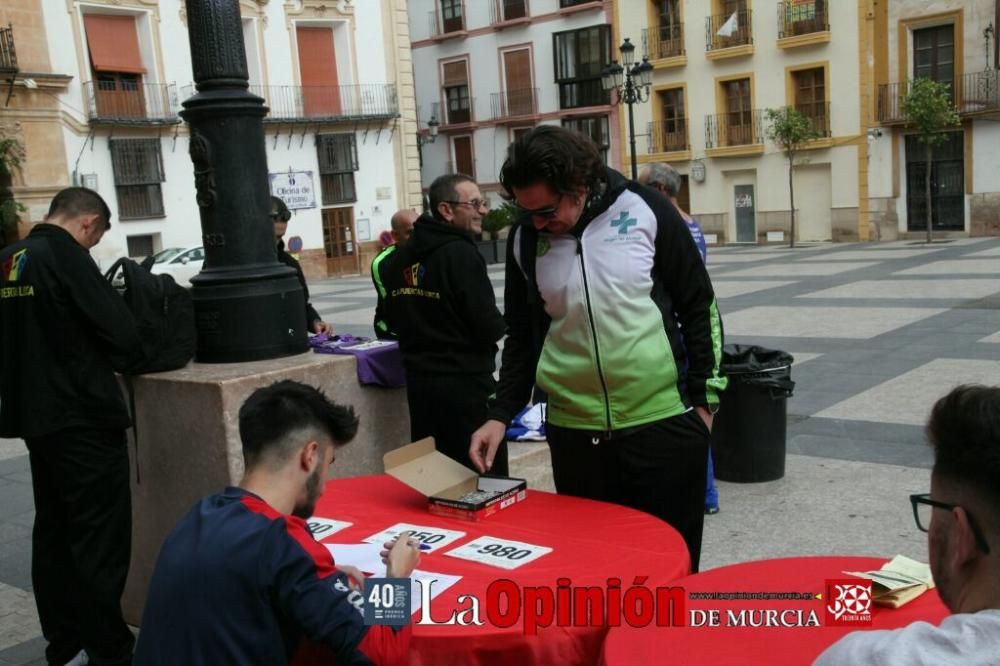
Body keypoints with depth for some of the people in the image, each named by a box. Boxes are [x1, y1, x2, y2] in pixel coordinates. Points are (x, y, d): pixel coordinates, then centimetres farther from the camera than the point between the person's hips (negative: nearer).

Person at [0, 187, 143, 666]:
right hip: (83, 418, -8)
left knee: (54, 531, 16)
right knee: (101, 540, 0)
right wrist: (125, 358, 2)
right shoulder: (64, 256, -16)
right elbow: (120, 332, -17)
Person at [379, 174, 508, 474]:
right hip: (464, 382, -8)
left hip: (419, 379, 8)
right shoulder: (461, 253, -17)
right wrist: (498, 324, 3)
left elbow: (393, 320, 14)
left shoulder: (401, 256, 6)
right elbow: (490, 327, -18)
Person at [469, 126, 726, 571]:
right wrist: (501, 414, 2)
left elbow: (699, 308, 1)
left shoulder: (644, 211, -6)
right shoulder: (525, 239, 1)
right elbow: (522, 336, 11)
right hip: (574, 431, 2)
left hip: (663, 422, -2)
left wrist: (704, 398, 0)